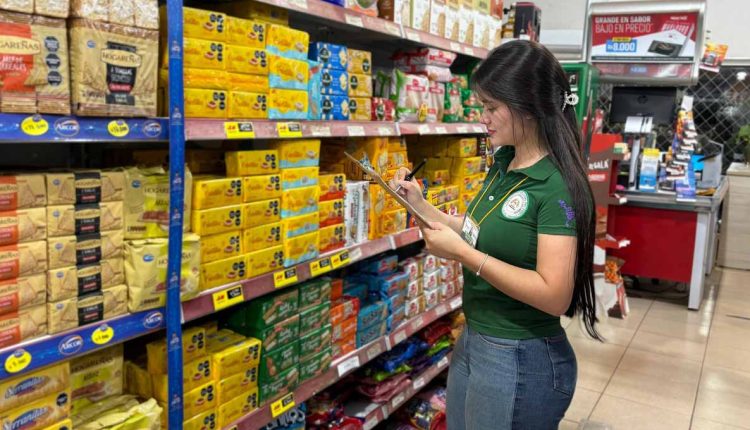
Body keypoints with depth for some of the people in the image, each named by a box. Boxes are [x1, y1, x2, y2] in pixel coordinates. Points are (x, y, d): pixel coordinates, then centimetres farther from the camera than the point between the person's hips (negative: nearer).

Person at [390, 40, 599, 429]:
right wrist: (420, 204, 3)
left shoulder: (557, 186, -22)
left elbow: (555, 296, -26)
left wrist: (461, 253, -25)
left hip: (521, 359, -8)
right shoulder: (503, 164, 3)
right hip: (472, 340, 8)